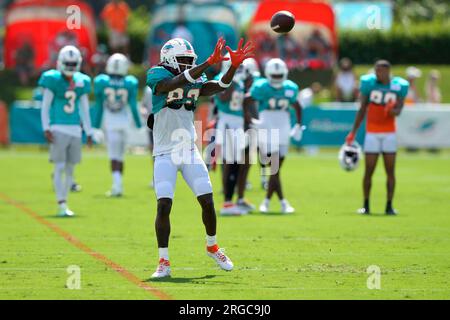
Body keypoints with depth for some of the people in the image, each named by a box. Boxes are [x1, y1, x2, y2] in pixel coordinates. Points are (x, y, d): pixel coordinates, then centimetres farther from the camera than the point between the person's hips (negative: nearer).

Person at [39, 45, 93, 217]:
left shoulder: (81, 82, 8)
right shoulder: (52, 80, -6)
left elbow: (84, 110, 15)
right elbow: (45, 107, -4)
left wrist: (89, 133, 14)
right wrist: (46, 129, -13)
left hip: (75, 130, 5)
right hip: (58, 129, -5)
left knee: (70, 169, 7)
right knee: (60, 167, -8)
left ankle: (63, 202, 16)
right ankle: (62, 205, -9)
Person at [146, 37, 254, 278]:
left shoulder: (195, 82, 7)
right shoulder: (157, 77, -9)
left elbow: (219, 86, -6)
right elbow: (178, 82, -28)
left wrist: (234, 66, -21)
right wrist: (209, 63, -36)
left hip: (190, 152, 5)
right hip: (165, 154, -5)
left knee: (207, 202, 3)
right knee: (164, 205, -13)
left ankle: (212, 247, 27)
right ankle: (164, 262, -5)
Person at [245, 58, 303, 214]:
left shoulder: (290, 88, 4)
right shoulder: (261, 87, -8)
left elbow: (297, 107, 19)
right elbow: (246, 102, -1)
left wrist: (298, 125, 10)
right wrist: (251, 121, -10)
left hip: (283, 131, 4)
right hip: (267, 130, -4)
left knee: (276, 168, 7)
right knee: (274, 167, -10)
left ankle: (267, 200, 18)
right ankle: (283, 202, -6)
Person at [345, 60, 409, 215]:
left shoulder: (399, 86, -3)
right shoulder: (369, 83, -4)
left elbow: (398, 111, -6)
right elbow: (362, 109, 3)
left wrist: (392, 110, -31)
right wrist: (353, 132, 3)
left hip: (389, 134, 1)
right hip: (372, 133, -1)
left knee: (390, 171, 0)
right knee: (369, 170, -2)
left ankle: (389, 206, 6)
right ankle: (366, 205, 7)